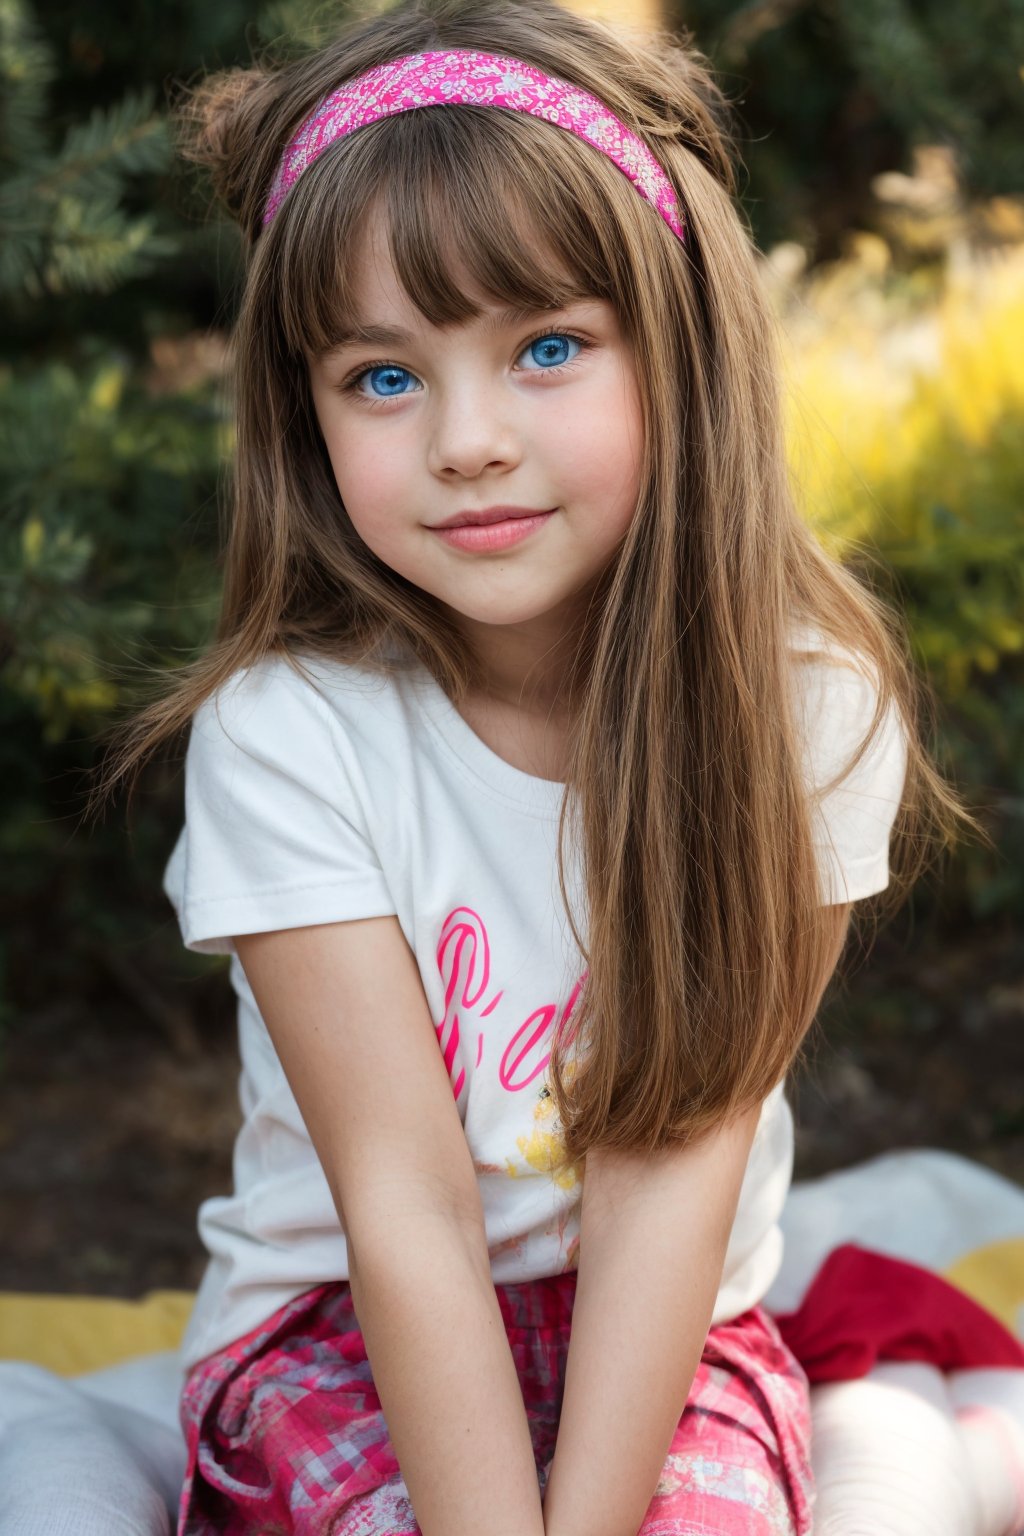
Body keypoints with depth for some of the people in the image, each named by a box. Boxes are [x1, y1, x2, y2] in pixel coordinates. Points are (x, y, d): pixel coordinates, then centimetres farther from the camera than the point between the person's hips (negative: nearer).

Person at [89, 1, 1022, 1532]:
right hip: (338, 1331, 0)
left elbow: (674, 1158, -16)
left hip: (665, 1338, 1)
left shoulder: (805, 704, -12)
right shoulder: (287, 732, -16)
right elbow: (406, 1200, -19)